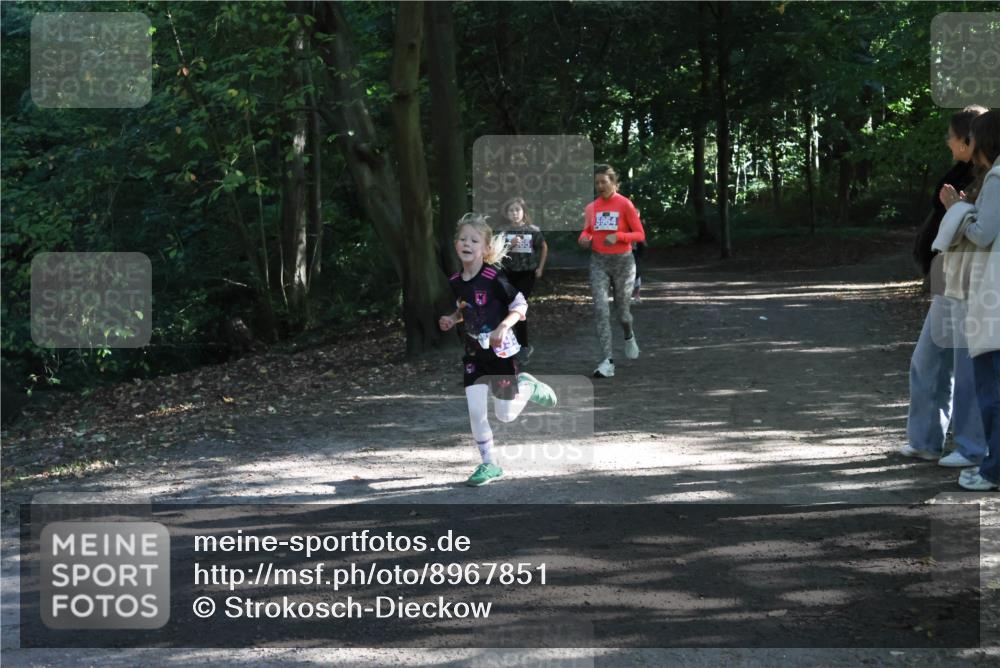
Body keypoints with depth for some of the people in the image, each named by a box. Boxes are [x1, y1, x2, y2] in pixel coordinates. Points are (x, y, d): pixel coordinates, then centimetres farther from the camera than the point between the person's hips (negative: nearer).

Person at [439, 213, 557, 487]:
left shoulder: (493, 277, -19)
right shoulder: (455, 281, -2)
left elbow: (520, 306, -14)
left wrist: (503, 327, -27)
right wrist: (452, 319, -3)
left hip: (501, 351, -5)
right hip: (474, 352, 5)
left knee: (506, 415, 2)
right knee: (475, 412, -2)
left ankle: (527, 386, 31)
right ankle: (489, 464, 12)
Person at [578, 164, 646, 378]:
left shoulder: (625, 204, -7)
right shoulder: (591, 208, 4)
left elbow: (640, 235, -7)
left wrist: (618, 236, -23)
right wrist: (584, 239, -8)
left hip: (622, 261, -2)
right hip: (598, 262, 2)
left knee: (621, 309, 10)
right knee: (600, 310, -13)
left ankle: (629, 337, 47)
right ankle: (607, 362, -16)